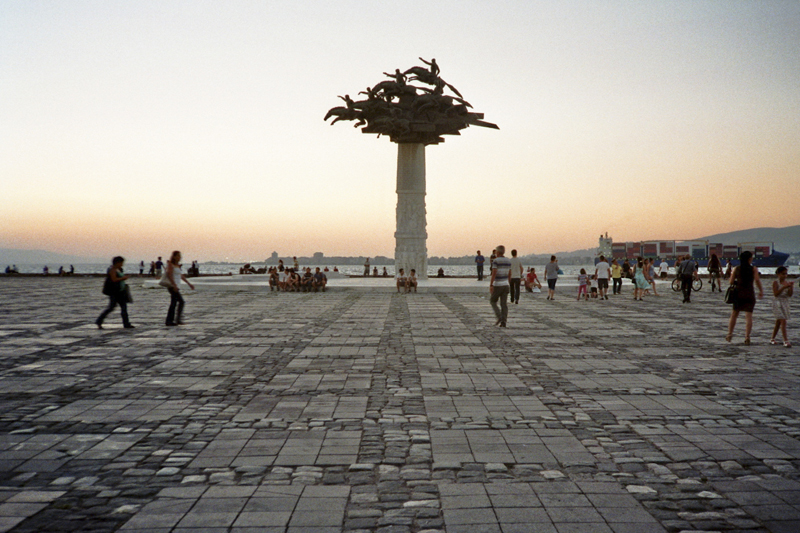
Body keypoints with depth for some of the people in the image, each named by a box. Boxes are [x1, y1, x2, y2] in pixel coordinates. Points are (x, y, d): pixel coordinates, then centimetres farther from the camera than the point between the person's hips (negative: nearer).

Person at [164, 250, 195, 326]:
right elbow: (169, 275, -19)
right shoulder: (171, 264, -8)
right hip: (172, 286, -9)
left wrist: (189, 283, 22)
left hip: (176, 287, 9)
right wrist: (174, 285, -29)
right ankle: (178, 319, -12)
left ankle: (169, 321, 10)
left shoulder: (178, 265, 17)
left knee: (173, 304, 8)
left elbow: (181, 276, 24)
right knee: (181, 301, -14)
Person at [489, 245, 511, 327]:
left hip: (498, 285, -5)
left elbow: (494, 273, -19)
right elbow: (509, 274, 13)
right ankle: (503, 322, -2)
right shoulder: (508, 261, 8)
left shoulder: (496, 261, -12)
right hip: (505, 284, 5)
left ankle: (499, 317, -4)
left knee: (492, 301, 11)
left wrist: (491, 285, -19)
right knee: (504, 304, 4)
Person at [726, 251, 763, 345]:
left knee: (734, 314, 13)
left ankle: (729, 334, 14)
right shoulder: (754, 269, -4)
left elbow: (731, 282, 1)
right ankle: (747, 336, -8)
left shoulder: (736, 269, 2)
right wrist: (761, 291, -1)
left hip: (738, 293, 2)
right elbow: (757, 280, -12)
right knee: (749, 316, 0)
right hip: (749, 294, -2)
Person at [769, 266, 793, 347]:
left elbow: (790, 295, 2)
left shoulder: (787, 283, 7)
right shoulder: (775, 283, -7)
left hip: (785, 303, 6)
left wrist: (791, 286, -12)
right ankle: (786, 340, -19)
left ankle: (772, 339, 23)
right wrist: (784, 287, -24)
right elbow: (776, 294, -17)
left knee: (778, 322, 13)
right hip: (777, 303, -6)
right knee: (783, 321, -16)